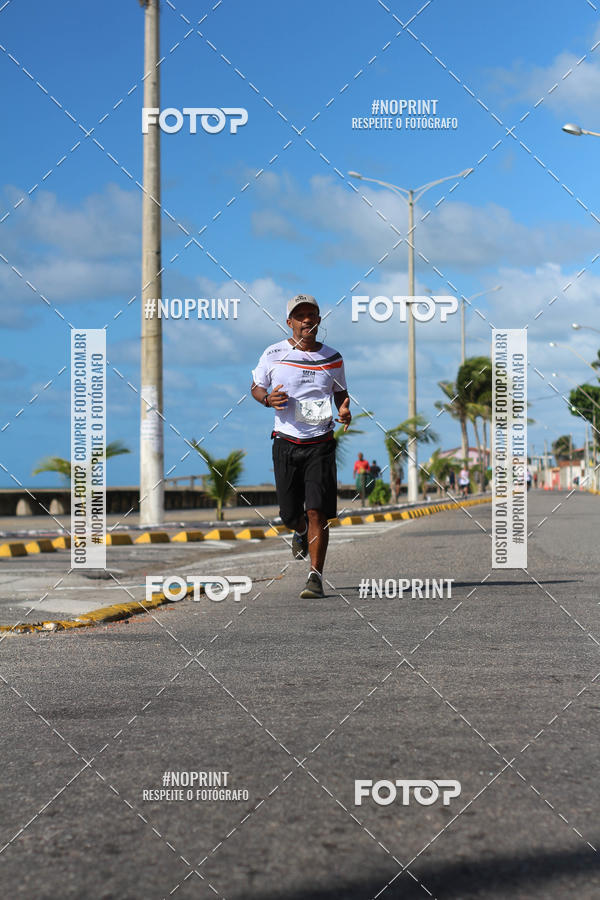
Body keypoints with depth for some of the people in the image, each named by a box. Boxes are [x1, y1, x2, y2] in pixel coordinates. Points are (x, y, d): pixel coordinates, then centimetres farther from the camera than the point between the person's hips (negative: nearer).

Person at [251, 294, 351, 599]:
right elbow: (256, 387, 12)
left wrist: (344, 411, -2)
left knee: (317, 512, -11)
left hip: (321, 444, 0)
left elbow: (341, 392, 20)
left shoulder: (332, 358, 6)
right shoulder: (274, 354, 1)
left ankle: (315, 576, -7)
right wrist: (267, 399, -10)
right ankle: (300, 532, 43)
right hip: (286, 444, 1)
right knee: (290, 513, 6)